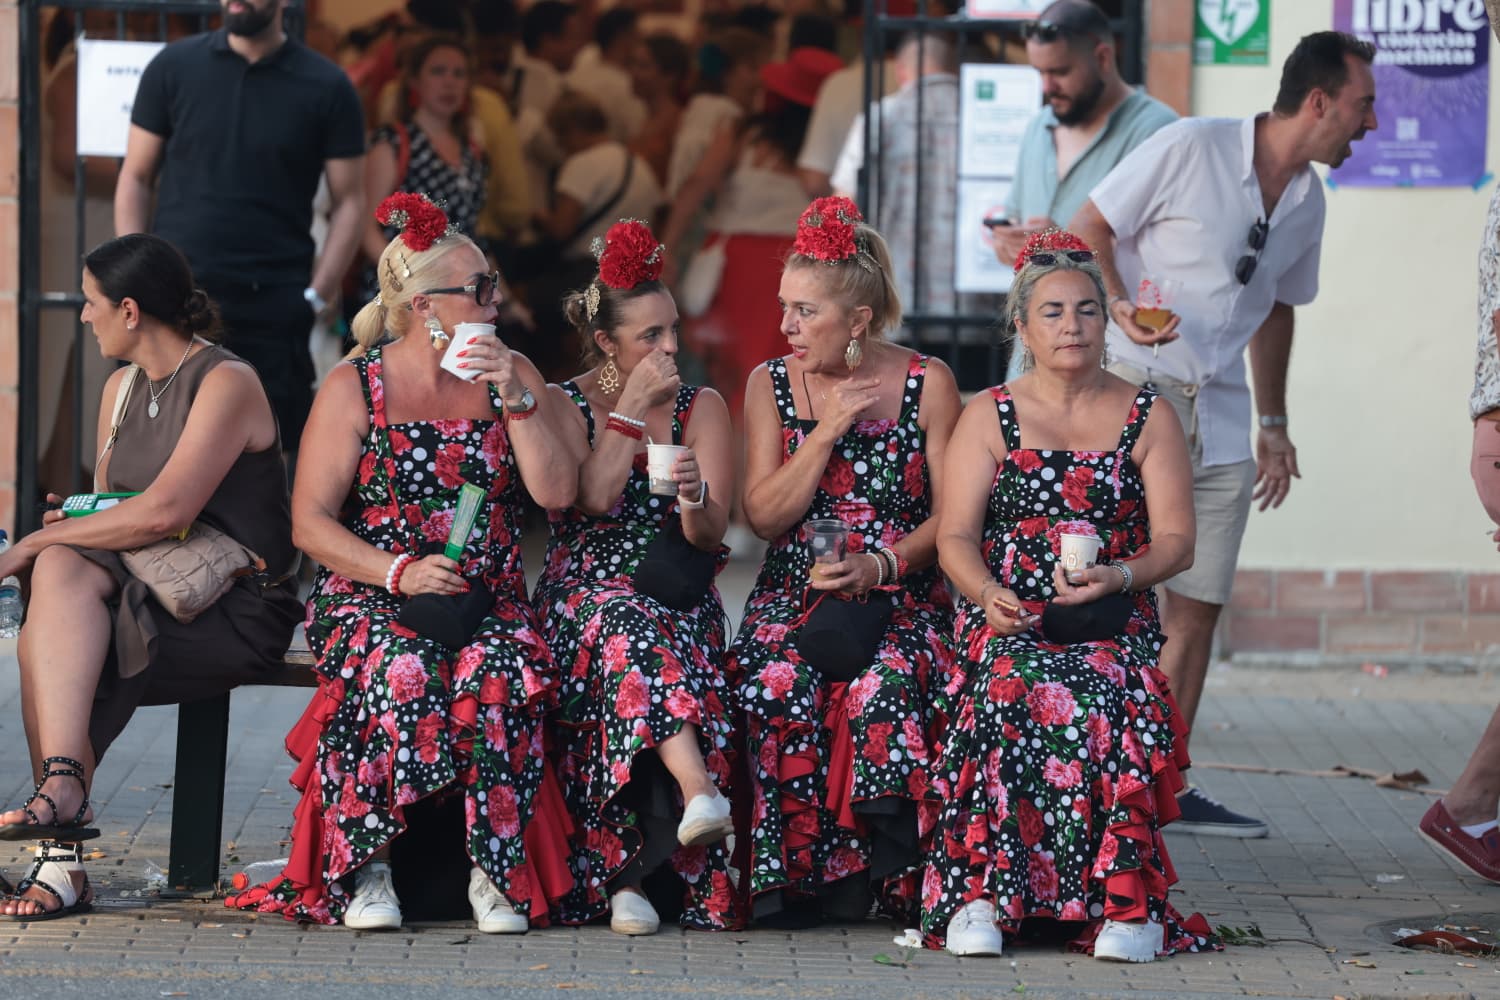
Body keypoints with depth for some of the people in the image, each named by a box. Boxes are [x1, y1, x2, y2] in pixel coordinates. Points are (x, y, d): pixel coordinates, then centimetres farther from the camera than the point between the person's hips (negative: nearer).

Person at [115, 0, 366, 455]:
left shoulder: (326, 88, 2)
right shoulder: (173, 67, 5)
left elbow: (349, 201, 4)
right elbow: (136, 178, 9)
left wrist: (318, 294, -7)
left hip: (273, 309, -1)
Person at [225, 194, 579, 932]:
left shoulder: (512, 374, 11)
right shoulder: (355, 388, 2)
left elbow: (558, 492, 1)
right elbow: (310, 522, -2)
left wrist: (514, 398, -9)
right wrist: (398, 572, -16)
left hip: (490, 596, 2)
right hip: (372, 595, -2)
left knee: (501, 672, -33)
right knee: (399, 670, -36)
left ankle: (496, 872, -27)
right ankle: (366, 870, -26)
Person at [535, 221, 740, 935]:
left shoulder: (701, 407, 9)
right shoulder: (563, 405, 7)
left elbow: (710, 537, -1)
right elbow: (595, 499, -11)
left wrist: (694, 497, -23)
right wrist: (633, 406, -9)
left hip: (679, 600, 1)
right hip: (581, 598, -1)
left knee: (639, 640, -34)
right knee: (628, 627, -38)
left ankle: (625, 875, -35)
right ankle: (698, 790, -58)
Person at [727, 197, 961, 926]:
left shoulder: (927, 384, 3)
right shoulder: (770, 385, 9)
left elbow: (950, 514, 0)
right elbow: (763, 515, 1)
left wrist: (881, 565, -15)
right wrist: (826, 430, -9)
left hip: (903, 595, -2)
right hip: (794, 594, 2)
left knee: (884, 686, -35)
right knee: (781, 684, -32)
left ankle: (893, 869, -23)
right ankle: (797, 874, -23)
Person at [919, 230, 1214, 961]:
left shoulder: (1148, 420, 14)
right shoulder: (989, 417, 12)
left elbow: (1176, 541, 5)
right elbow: (955, 536, 3)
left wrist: (1118, 577, -16)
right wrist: (989, 594, -19)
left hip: (1115, 620, 0)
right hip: (1009, 619, 0)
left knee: (1098, 695, -34)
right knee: (1016, 687, -35)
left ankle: (1126, 903, -33)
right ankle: (982, 898, -35)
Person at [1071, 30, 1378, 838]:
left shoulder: (1307, 202, 10)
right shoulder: (1190, 149, -11)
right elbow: (1087, 228, -6)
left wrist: (1273, 424, 22)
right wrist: (1119, 306, -23)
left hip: (1219, 415, 7)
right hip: (1135, 388, -7)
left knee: (1197, 606, 6)